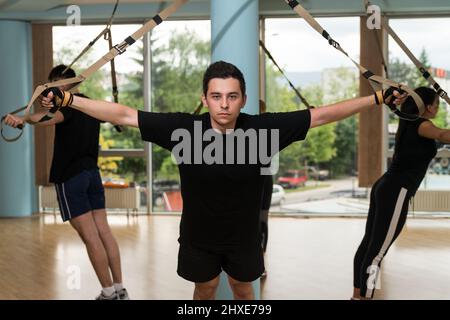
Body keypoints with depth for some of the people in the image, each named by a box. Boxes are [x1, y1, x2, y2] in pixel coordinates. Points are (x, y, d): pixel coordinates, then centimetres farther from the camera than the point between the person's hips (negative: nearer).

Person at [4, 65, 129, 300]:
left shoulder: (68, 103, -11)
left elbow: (53, 116, -36)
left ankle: (109, 293, -1)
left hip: (70, 177, -8)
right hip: (92, 173, 8)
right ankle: (119, 290, 11)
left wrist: (23, 119, -55)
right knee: (103, 231, 8)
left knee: (90, 236, -5)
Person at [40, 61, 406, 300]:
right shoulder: (183, 128, -24)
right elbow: (124, 114, -21)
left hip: (244, 235, 1)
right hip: (198, 236, -1)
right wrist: (69, 100, -25)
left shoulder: (263, 128, -23)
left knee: (242, 289, 23)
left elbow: (321, 114, -17)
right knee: (205, 288, 22)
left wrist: (378, 98, -15)